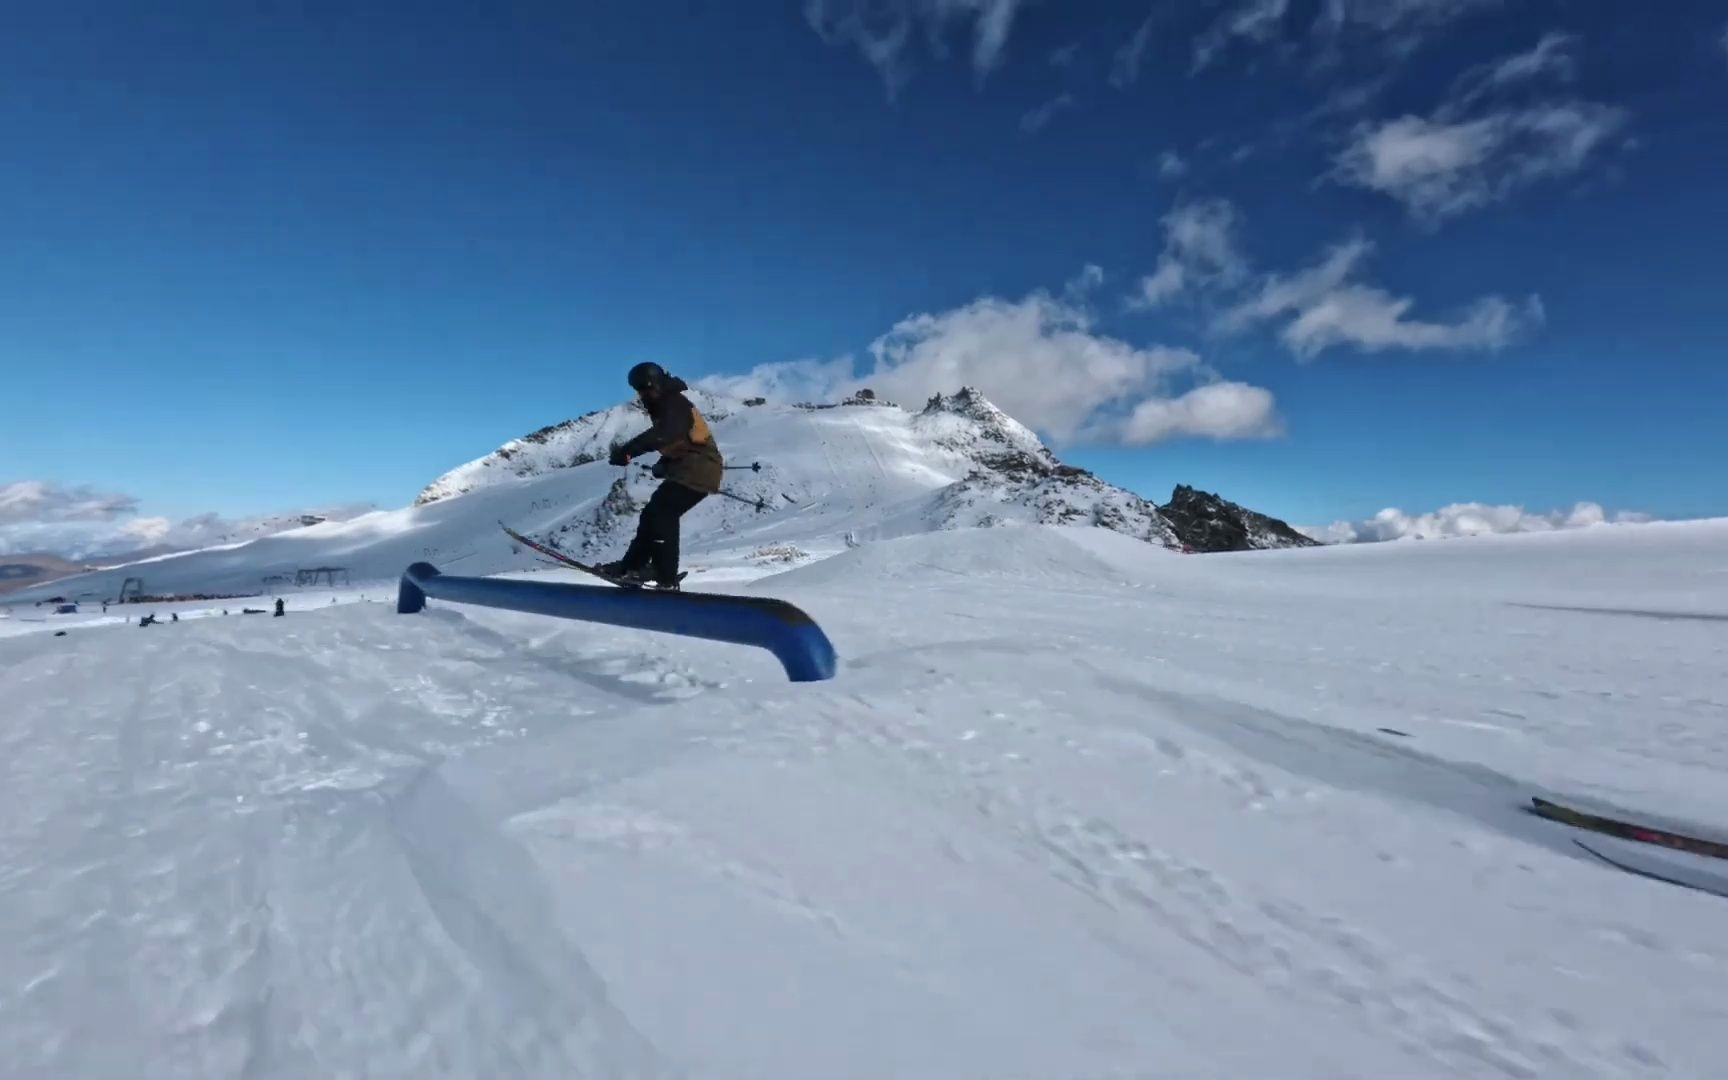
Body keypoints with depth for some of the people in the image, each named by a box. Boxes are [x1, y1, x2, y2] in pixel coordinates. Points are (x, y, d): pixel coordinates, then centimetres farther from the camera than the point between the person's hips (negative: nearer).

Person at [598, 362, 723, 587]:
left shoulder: (675, 405, -13)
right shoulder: (668, 405, 18)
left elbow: (661, 436, -33)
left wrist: (628, 450, -40)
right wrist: (665, 463, 11)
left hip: (697, 470, -10)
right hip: (690, 469, 10)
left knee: (660, 512, -16)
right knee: (654, 513, 10)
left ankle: (665, 576, -17)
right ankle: (632, 565, 16)